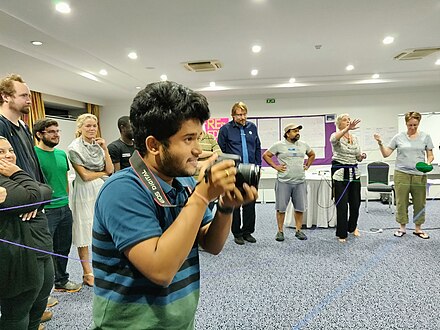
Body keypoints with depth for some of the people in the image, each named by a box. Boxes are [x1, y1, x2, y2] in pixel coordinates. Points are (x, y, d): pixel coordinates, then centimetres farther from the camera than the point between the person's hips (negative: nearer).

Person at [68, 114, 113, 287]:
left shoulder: (98, 145, 10)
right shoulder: (74, 148, -6)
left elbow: (110, 170, 2)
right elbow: (85, 175, -12)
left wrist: (105, 149, -5)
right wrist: (103, 173, 0)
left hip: (101, 190, 5)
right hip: (84, 192, -5)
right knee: (84, 232, 3)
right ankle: (87, 274, 15)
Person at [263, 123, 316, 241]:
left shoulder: (303, 145, 11)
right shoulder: (279, 145, -2)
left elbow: (312, 154, 27)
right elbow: (265, 155, 1)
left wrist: (307, 166, 13)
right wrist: (275, 166, -5)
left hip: (300, 182, 4)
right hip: (284, 182, -4)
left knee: (300, 208, 8)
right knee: (281, 208, 1)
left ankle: (298, 230, 21)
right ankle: (280, 231, 13)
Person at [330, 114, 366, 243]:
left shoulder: (355, 138, 12)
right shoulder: (335, 136, -6)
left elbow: (358, 158, 16)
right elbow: (334, 139, -33)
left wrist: (362, 156, -7)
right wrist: (348, 128, -47)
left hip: (354, 172, 6)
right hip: (340, 173, -5)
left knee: (355, 203, 12)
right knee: (342, 205, -2)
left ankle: (352, 227, 36)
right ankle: (342, 233, 13)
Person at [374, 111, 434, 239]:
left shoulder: (425, 137, 5)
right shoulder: (398, 137, 2)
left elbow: (430, 155, 8)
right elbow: (386, 153, 2)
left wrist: (428, 163, -13)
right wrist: (380, 143, -13)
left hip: (419, 175, 1)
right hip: (402, 174, -1)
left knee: (420, 203, 8)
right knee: (401, 202, 4)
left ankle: (418, 228, 23)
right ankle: (402, 227, 19)